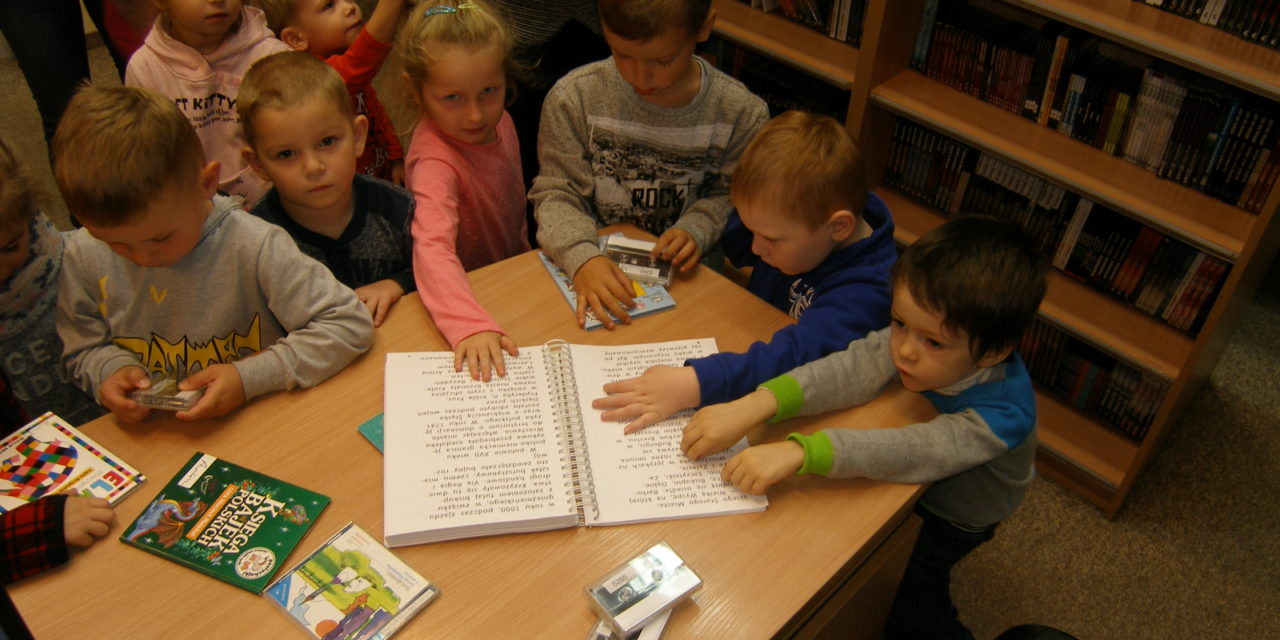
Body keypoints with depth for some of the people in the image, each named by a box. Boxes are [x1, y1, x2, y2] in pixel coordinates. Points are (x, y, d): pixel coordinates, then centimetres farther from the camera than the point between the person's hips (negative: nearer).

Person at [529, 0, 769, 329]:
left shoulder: (740, 113, -8)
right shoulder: (574, 97, -10)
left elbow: (730, 197, 4)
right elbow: (556, 192, -8)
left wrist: (696, 229, -17)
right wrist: (582, 258, -26)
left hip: (688, 276, 2)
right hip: (598, 273, -1)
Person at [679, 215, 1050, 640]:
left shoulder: (1004, 415, -40)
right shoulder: (916, 335, -28)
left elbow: (914, 453, -49)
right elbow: (852, 370, -38)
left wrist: (799, 451, -60)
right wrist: (752, 406, -52)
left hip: (954, 519, -4)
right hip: (908, 485, 4)